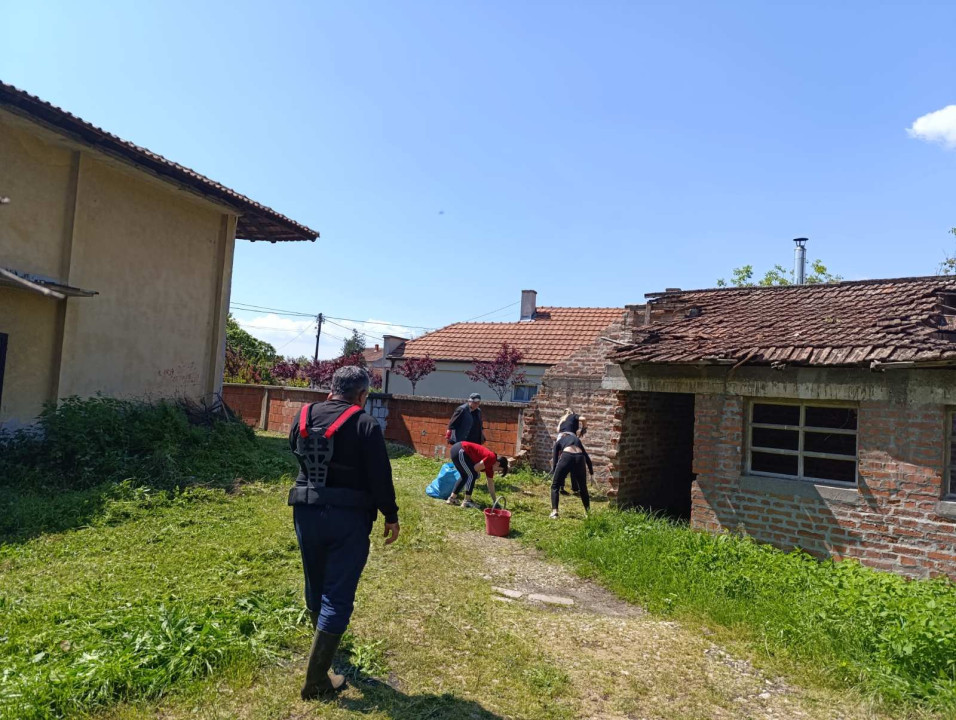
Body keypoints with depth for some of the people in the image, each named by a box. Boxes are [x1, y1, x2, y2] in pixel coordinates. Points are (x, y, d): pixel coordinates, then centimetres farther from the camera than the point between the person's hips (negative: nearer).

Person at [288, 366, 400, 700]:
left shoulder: (305, 415, 2)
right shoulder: (365, 424, -13)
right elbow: (380, 475, -13)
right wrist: (391, 515, -1)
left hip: (306, 511, 6)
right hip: (348, 517, -6)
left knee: (316, 585, 24)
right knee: (338, 595, 1)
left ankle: (324, 643, 47)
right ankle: (316, 679, 3)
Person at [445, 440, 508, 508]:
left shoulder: (490, 465, 17)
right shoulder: (492, 458, -10)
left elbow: (490, 483, 23)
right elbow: (476, 468, -15)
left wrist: (495, 501, 27)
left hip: (456, 449, 10)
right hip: (460, 451, -10)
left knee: (464, 476, 20)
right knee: (472, 475, -4)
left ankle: (452, 498, 25)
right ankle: (466, 501, 1)